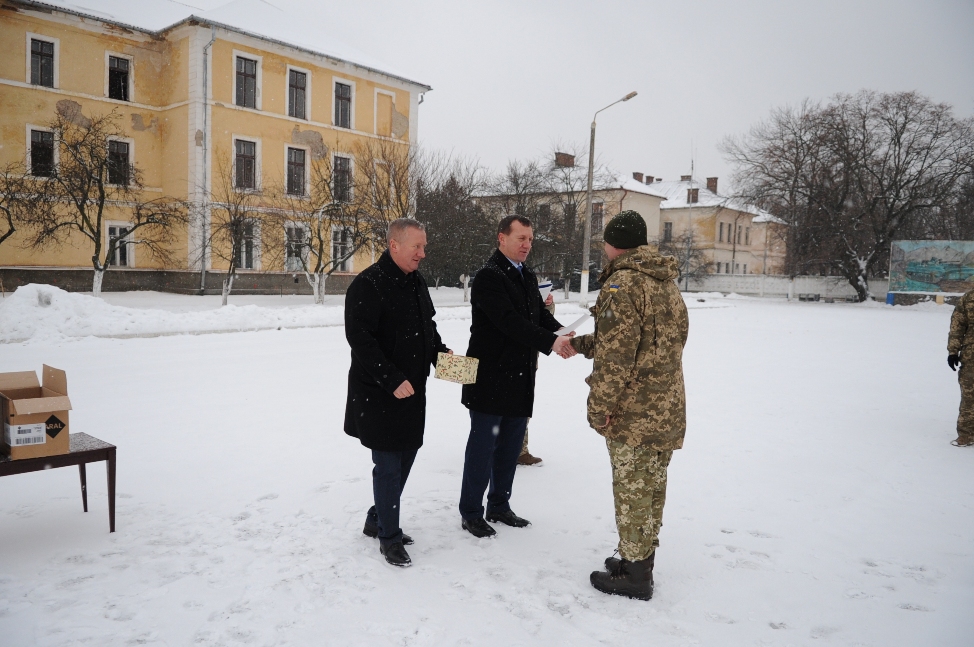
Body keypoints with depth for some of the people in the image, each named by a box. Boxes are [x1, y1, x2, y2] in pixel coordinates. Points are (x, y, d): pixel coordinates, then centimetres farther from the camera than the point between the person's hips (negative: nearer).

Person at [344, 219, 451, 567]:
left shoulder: (417, 282, 10)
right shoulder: (368, 284, -16)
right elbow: (360, 340, -21)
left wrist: (440, 351, 4)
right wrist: (392, 380, -24)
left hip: (412, 390, 8)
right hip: (378, 394, -8)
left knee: (405, 456, 15)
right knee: (389, 464, 0)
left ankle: (377, 520, 34)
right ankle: (389, 537, 17)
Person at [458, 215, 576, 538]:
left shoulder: (528, 276, 15)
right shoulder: (489, 276, -14)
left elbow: (540, 314, 9)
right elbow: (509, 321, -24)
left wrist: (563, 334, -11)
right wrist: (551, 342, -28)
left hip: (520, 378, 8)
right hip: (491, 377, -8)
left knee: (510, 445, 15)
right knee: (483, 445, 2)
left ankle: (499, 506, 30)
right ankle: (470, 513, 16)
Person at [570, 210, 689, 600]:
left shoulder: (622, 284, -15)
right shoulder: (668, 284, 14)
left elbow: (616, 355, -22)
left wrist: (600, 406, -16)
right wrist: (581, 343, 26)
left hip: (632, 413, -9)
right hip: (667, 410, 9)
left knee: (632, 491, 2)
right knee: (652, 487, 17)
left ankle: (634, 575, 13)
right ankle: (642, 560, 31)